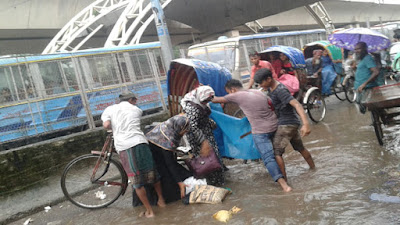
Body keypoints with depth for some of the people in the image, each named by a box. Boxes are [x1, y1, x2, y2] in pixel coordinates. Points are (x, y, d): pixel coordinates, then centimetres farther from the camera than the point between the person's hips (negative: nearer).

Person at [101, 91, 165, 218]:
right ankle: (161, 200, 33)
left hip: (123, 147, -1)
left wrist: (115, 127, 17)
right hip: (140, 142, 1)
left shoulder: (110, 109, 13)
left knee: (137, 180, 5)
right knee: (152, 173, 19)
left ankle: (149, 211, 11)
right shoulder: (136, 109, 18)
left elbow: (106, 125, -2)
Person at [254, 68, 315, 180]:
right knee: (300, 147, 25)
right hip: (292, 123, 10)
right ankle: (313, 168, 41)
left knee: (276, 152, -8)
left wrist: (306, 123, -41)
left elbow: (297, 105, -31)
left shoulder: (281, 90, -23)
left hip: (286, 124, -10)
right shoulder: (270, 89, 6)